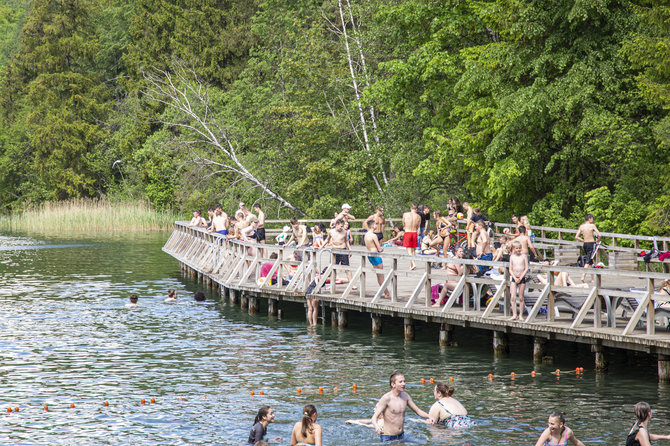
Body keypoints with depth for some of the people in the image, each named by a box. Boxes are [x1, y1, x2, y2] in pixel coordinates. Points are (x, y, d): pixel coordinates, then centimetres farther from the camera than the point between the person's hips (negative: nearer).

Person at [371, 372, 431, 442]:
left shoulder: (405, 396, 2)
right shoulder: (386, 398, -17)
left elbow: (417, 410, 13)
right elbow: (374, 417, -20)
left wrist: (429, 417, -7)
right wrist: (376, 426, -43)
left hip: (401, 436, 6)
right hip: (388, 437, -6)